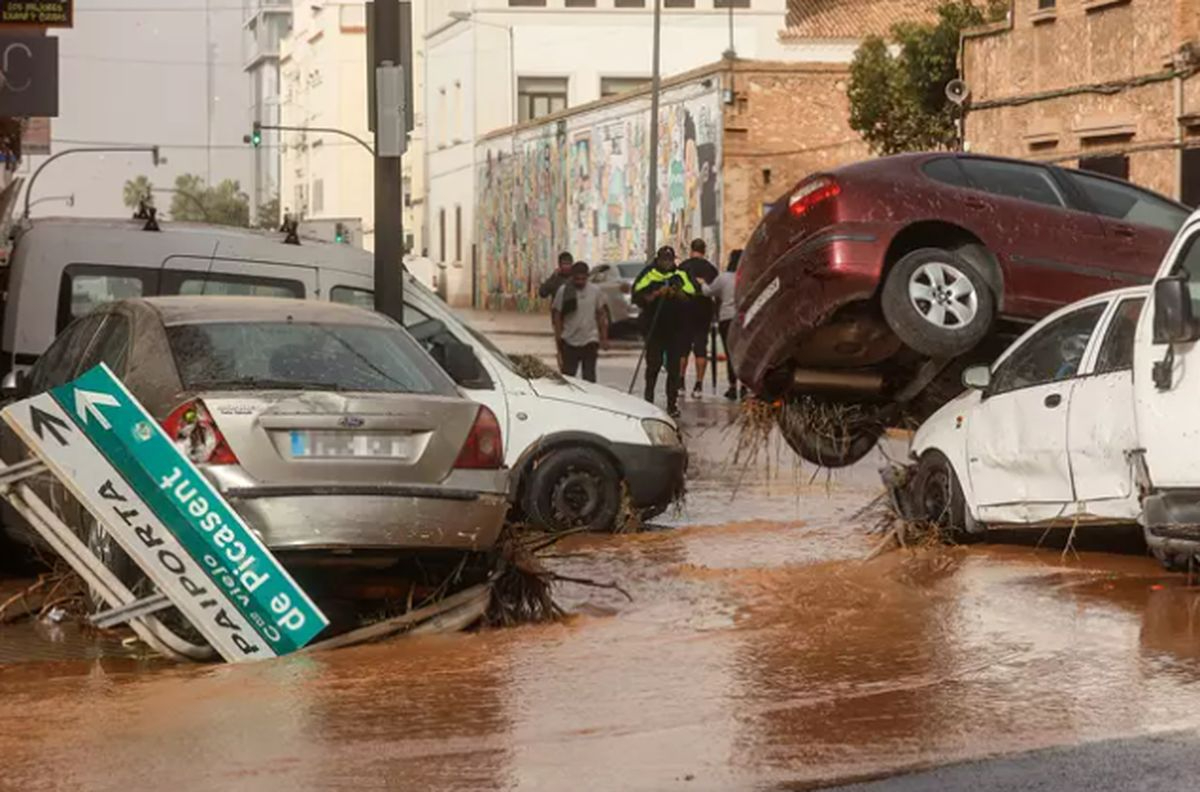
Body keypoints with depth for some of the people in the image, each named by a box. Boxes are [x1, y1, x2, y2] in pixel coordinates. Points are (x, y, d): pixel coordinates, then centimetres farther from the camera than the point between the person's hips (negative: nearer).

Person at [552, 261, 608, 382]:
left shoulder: (595, 290, 0)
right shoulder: (563, 291, -6)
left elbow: (601, 314, 8)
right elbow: (557, 314, -1)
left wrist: (604, 338, 7)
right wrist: (558, 336, -6)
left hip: (590, 340, 1)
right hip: (570, 341, -1)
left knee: (589, 377, 3)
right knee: (567, 376, 6)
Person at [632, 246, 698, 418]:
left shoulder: (681, 276, 8)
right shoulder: (648, 275, 2)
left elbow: (692, 298, 4)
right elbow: (639, 298, -5)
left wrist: (678, 294, -14)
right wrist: (657, 293, -17)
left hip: (677, 329, 2)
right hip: (654, 327, -2)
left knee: (674, 367, 1)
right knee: (653, 364, -2)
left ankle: (672, 403, 4)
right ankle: (649, 399, 9)